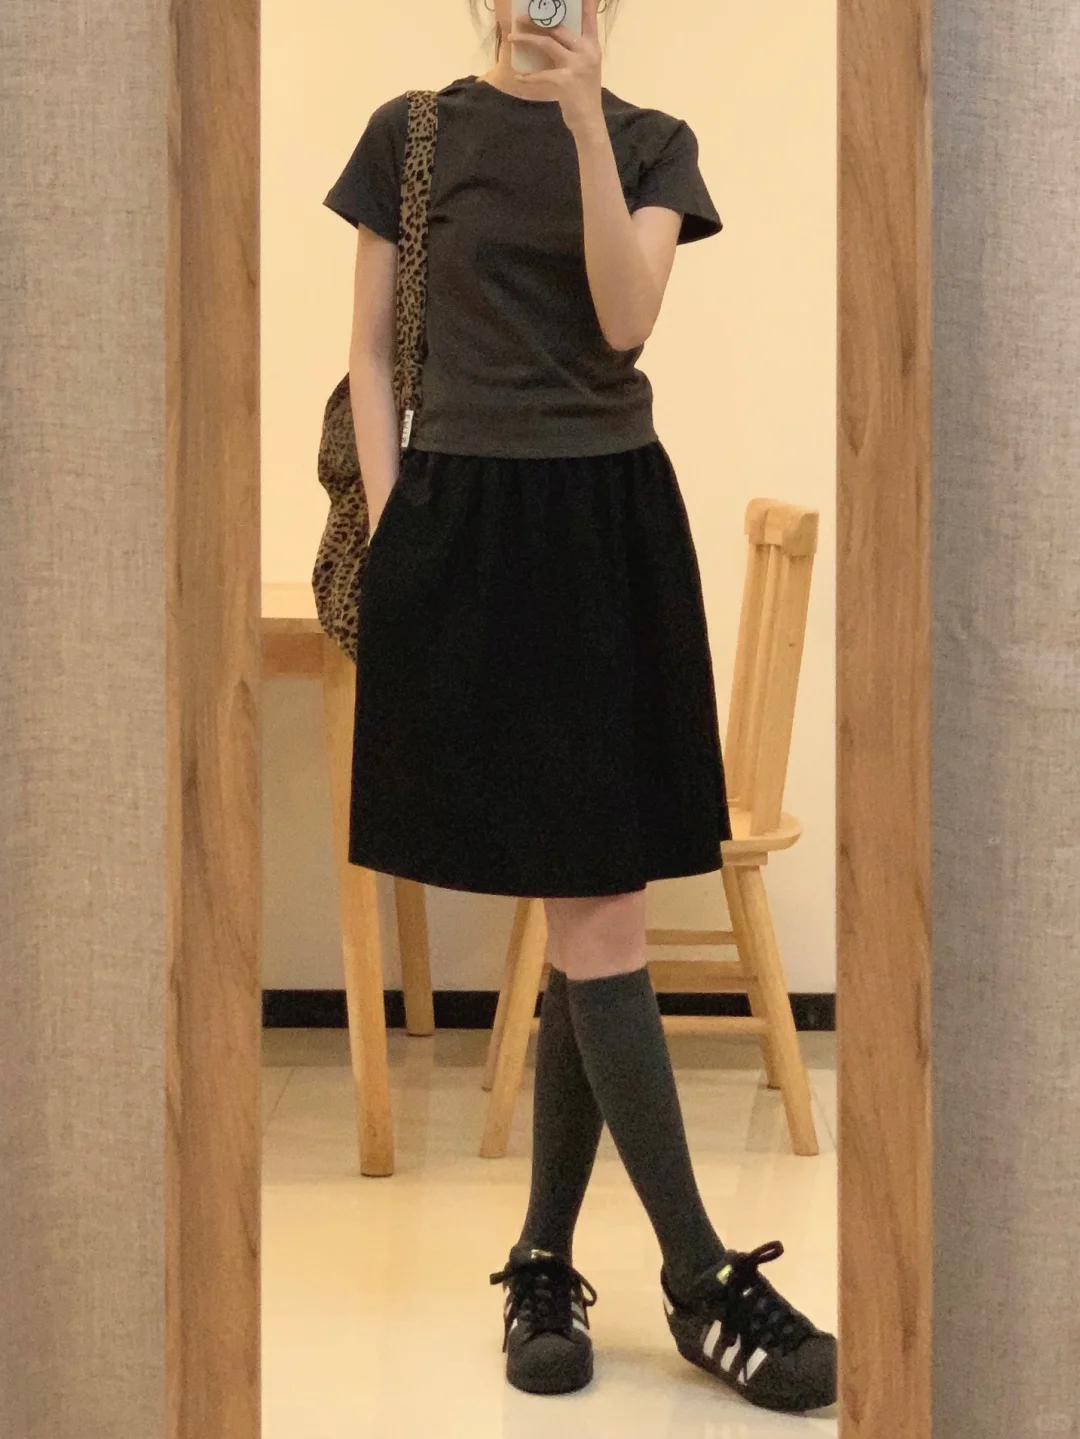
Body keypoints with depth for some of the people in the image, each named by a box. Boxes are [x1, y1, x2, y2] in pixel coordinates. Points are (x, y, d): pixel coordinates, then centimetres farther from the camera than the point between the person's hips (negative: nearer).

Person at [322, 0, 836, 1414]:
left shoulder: (650, 142, 8)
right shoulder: (414, 133, 5)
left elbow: (624, 319, -8)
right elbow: (373, 357, 6)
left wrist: (584, 121, -16)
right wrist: (390, 534, -4)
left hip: (611, 520, 3)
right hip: (470, 522, -3)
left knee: (598, 905, 2)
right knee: (596, 915, -6)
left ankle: (544, 1265, 14)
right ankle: (704, 1286, -1)